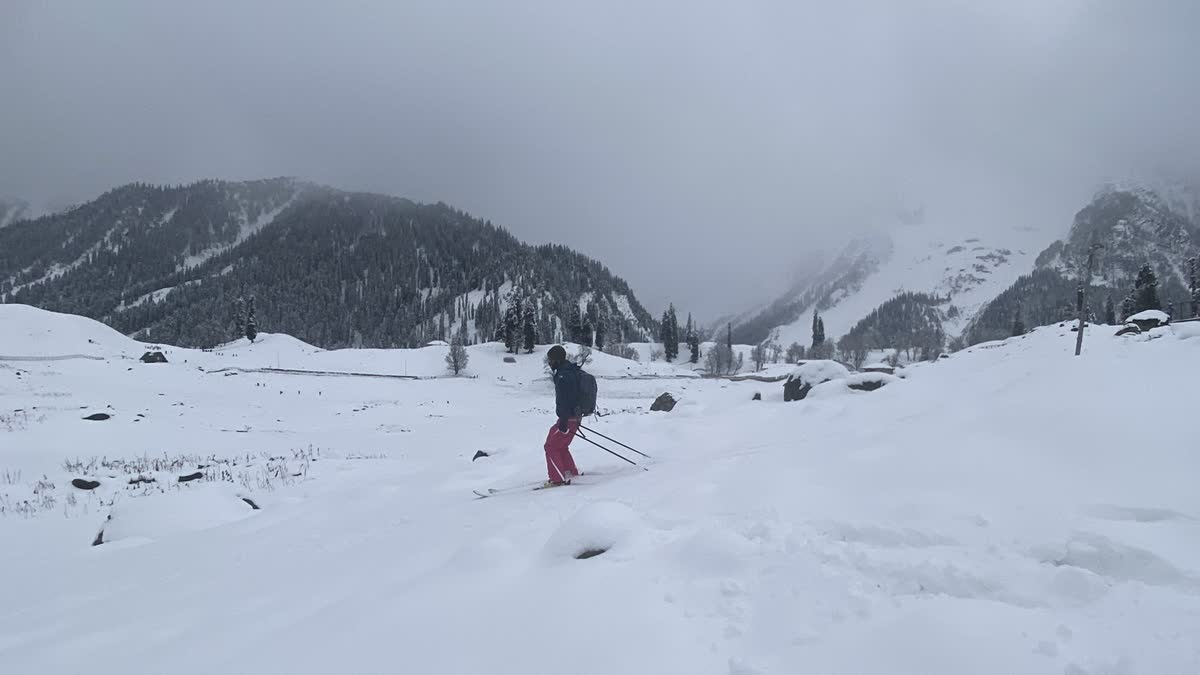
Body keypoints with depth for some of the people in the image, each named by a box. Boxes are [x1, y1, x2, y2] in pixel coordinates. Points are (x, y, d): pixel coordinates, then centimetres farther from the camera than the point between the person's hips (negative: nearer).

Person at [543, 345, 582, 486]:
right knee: (561, 447, 22)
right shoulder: (572, 372, 14)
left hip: (568, 419, -10)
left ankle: (558, 479, -1)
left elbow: (564, 400, -24)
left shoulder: (563, 376, -20)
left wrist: (563, 421, -24)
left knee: (551, 446, -2)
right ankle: (572, 473, 30)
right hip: (575, 417, 10)